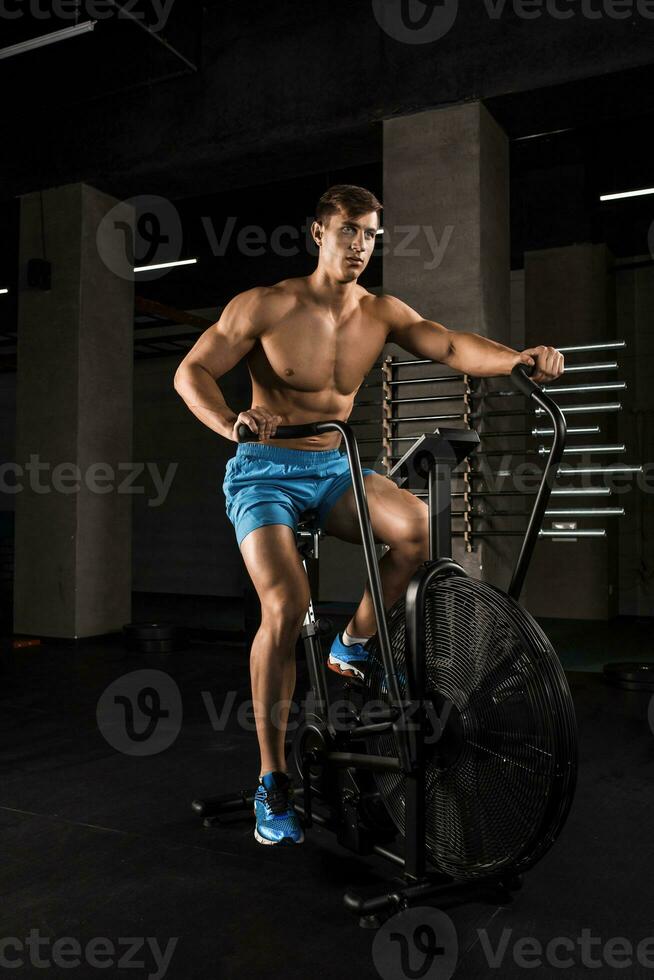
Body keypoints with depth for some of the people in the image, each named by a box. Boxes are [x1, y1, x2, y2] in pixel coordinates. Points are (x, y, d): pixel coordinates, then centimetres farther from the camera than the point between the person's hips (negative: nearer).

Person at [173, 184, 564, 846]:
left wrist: (517, 358, -32)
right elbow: (191, 371, -11)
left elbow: (448, 346, -12)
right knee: (286, 603, -24)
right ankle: (272, 779, -8)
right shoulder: (267, 306, -9)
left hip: (334, 469, 4)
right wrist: (232, 423, -32)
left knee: (421, 526, -24)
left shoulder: (380, 313, 2)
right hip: (266, 472, -4)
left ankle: (352, 647, 4)